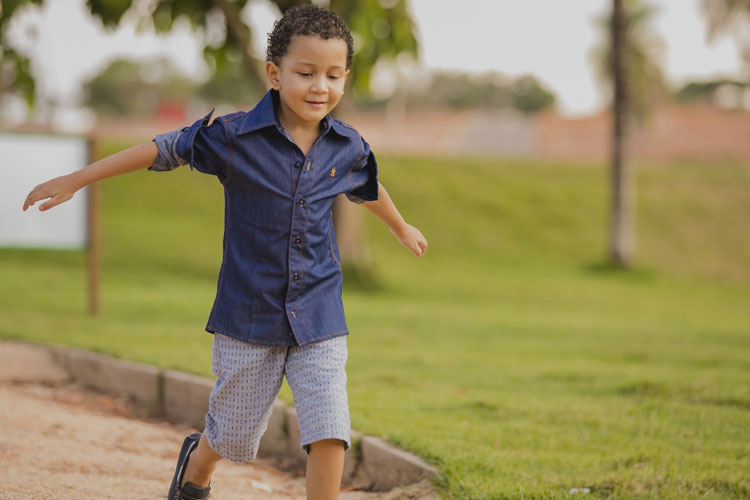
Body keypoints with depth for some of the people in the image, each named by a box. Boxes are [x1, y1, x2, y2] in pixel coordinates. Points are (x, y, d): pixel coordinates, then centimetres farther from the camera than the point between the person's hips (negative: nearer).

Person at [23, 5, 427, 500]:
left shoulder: (348, 148, -1)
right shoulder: (233, 136, -12)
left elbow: (369, 190, 21)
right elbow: (162, 149, -3)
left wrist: (403, 228, 41)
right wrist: (74, 181, 0)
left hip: (319, 320, 2)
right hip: (249, 313, -2)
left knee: (329, 431, -12)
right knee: (233, 432, 13)